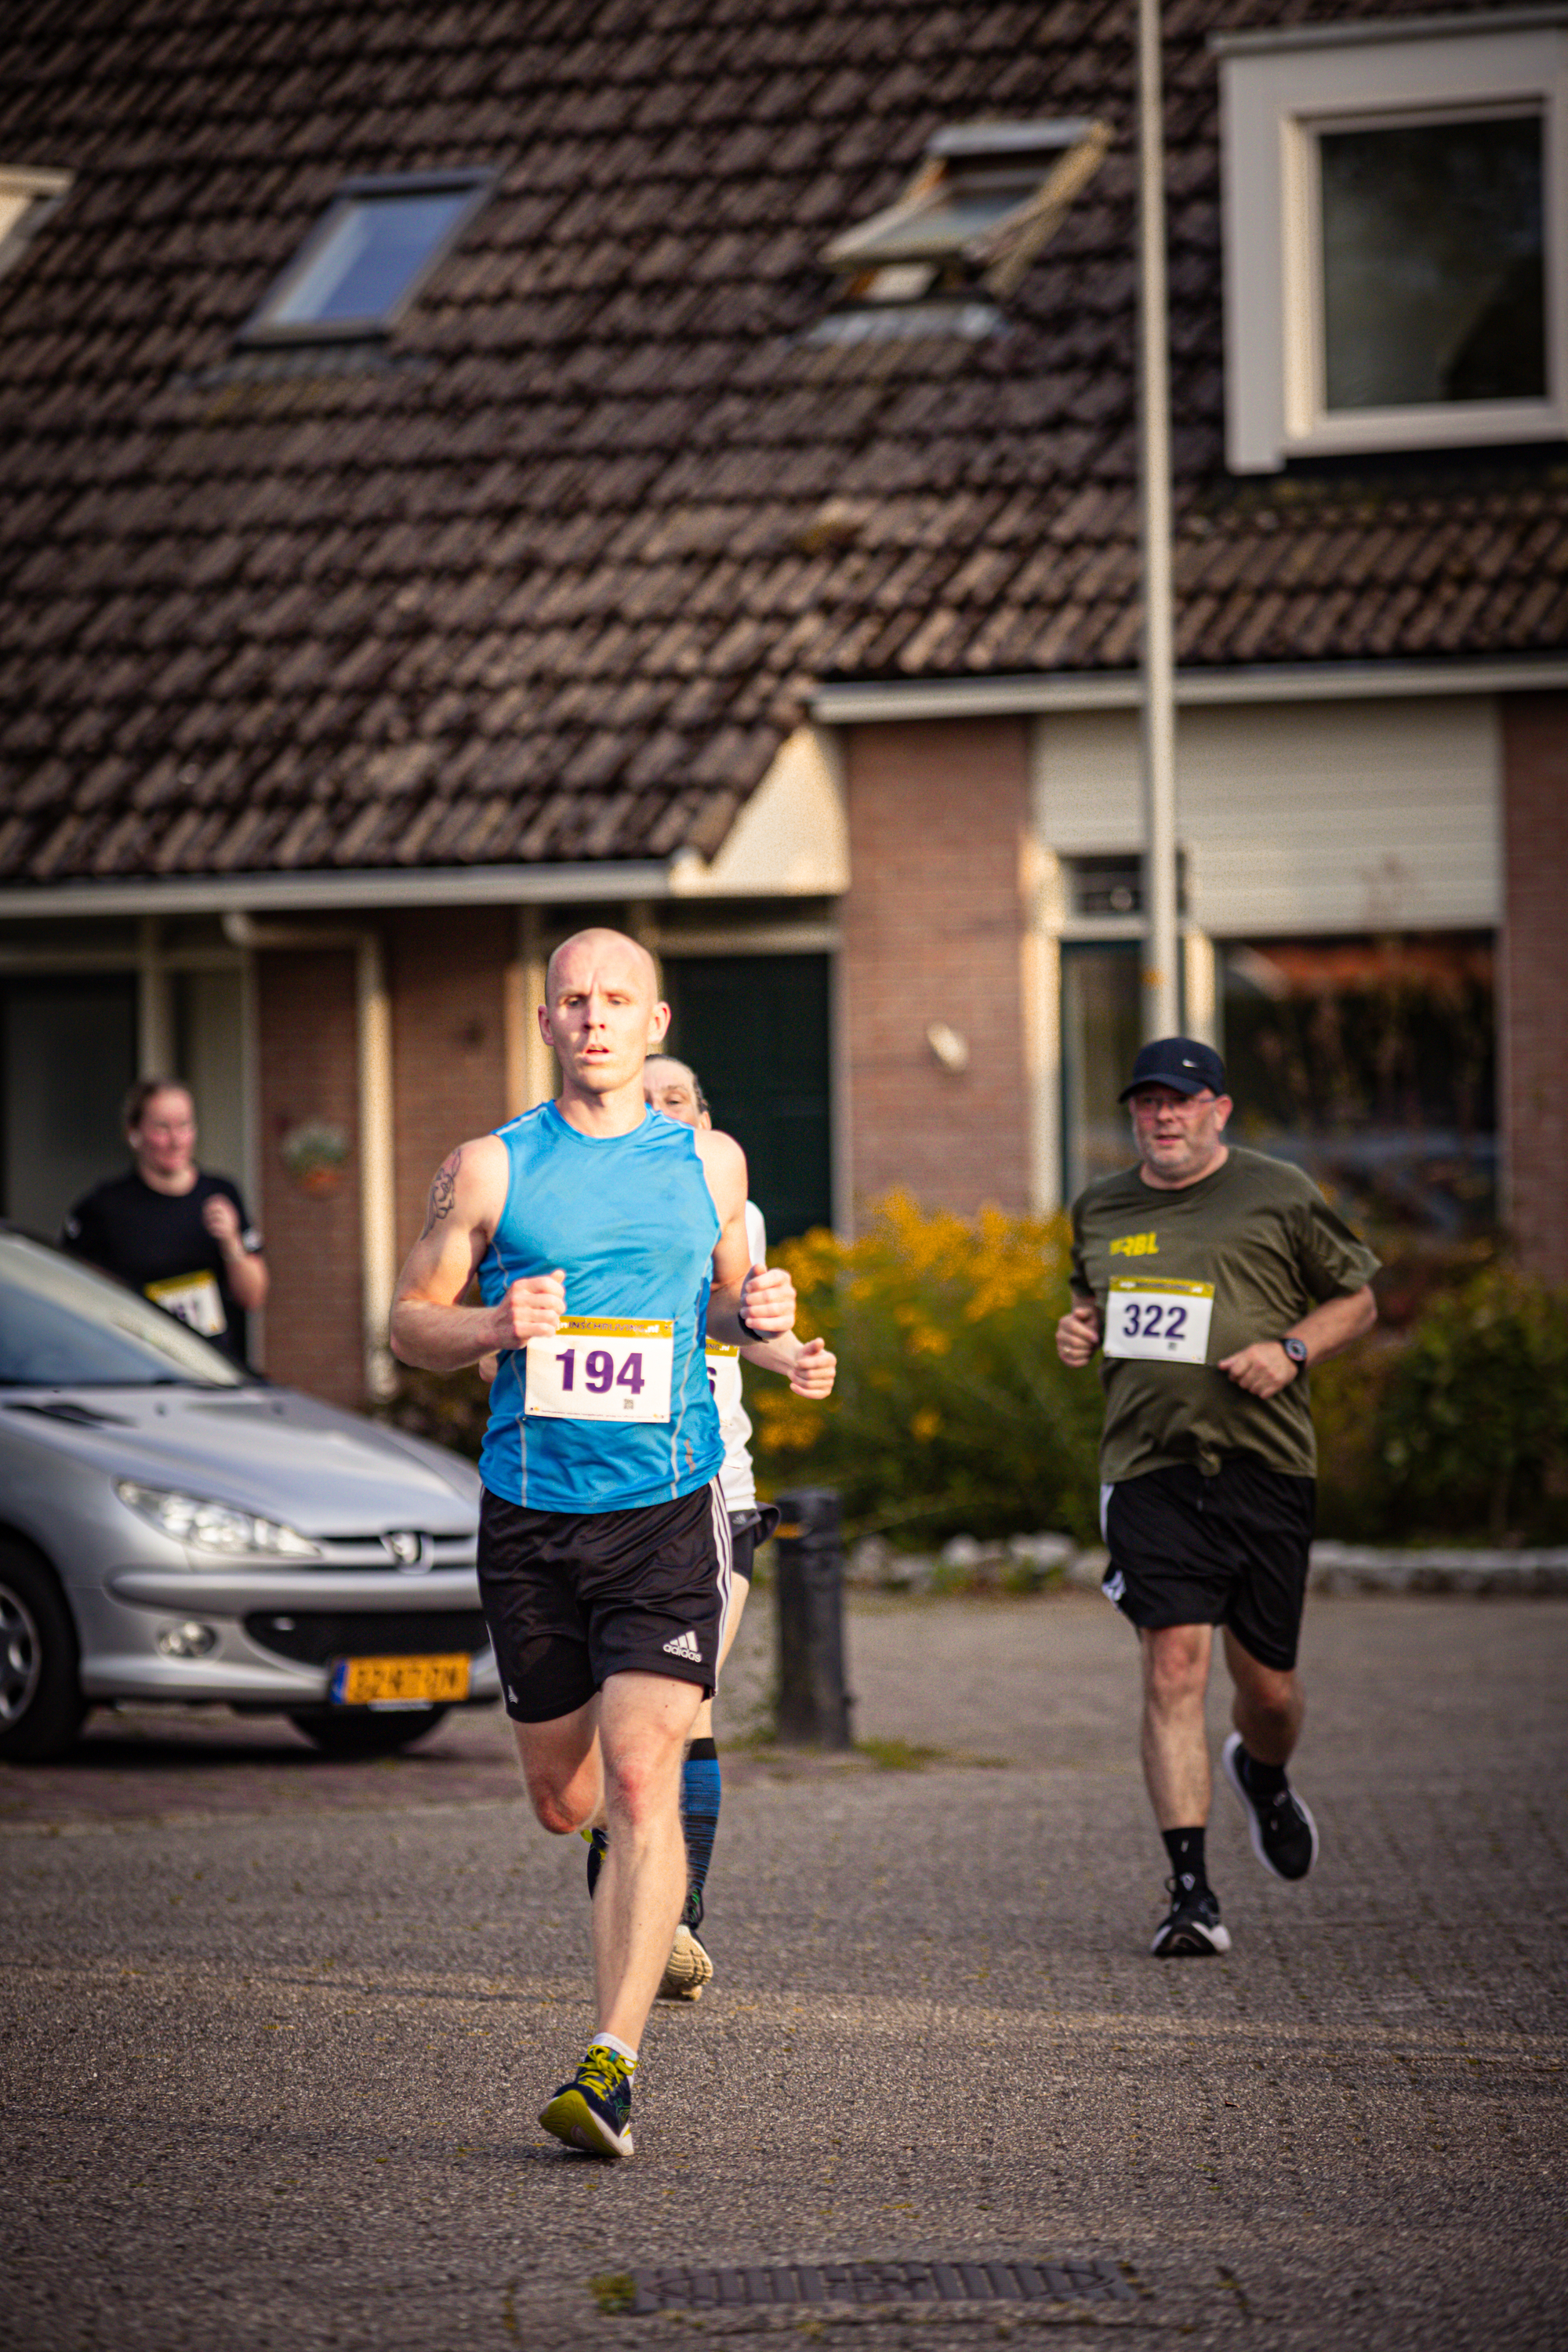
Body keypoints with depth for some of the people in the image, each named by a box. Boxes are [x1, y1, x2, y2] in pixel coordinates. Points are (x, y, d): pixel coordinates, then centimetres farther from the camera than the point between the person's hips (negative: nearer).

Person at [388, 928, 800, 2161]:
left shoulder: (712, 1164, 8)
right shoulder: (490, 1168, 3)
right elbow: (412, 1319, 7)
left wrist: (759, 1313, -1)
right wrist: (494, 1328, -14)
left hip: (669, 1509, -1)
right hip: (530, 1513, 1)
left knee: (642, 1780, -15)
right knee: (564, 1800, 10)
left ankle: (614, 2065, -17)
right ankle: (650, 1914, 47)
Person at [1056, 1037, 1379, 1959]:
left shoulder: (1280, 1195, 2)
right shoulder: (1102, 1209, 12)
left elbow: (1357, 1300, 9)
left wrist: (1292, 1349, -8)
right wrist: (1081, 1329, 6)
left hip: (1265, 1467, -1)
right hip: (1151, 1469, 1)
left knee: (1267, 1683, 7)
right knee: (1175, 1665, -14)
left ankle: (1264, 1779, 45)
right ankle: (1192, 1893, -12)